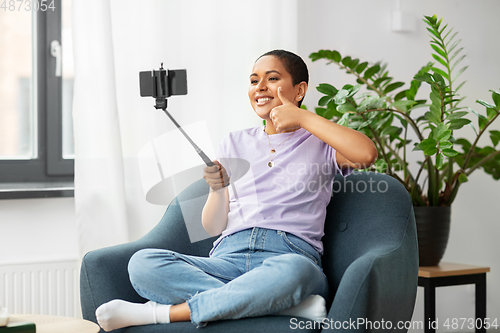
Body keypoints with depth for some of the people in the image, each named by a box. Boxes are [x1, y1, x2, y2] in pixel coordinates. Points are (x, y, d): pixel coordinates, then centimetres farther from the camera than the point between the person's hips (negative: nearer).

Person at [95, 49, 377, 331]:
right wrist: (218, 189, -5)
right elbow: (213, 228, 16)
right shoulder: (235, 144, 23)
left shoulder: (320, 142, 15)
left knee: (291, 270, -42)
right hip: (229, 257, 4)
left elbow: (367, 154, -11)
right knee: (143, 263, -25)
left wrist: (303, 117, -3)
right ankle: (290, 305, -29)